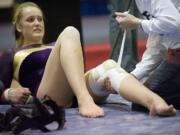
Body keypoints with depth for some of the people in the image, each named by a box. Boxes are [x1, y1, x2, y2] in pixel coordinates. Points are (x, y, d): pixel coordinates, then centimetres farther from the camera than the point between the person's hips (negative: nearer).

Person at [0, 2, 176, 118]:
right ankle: (85, 99, -51)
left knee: (109, 66, -29)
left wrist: (100, 81, -1)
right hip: (48, 99, -4)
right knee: (69, 33, -24)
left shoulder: (53, 48, 37)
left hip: (74, 91, 4)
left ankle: (154, 101, -62)